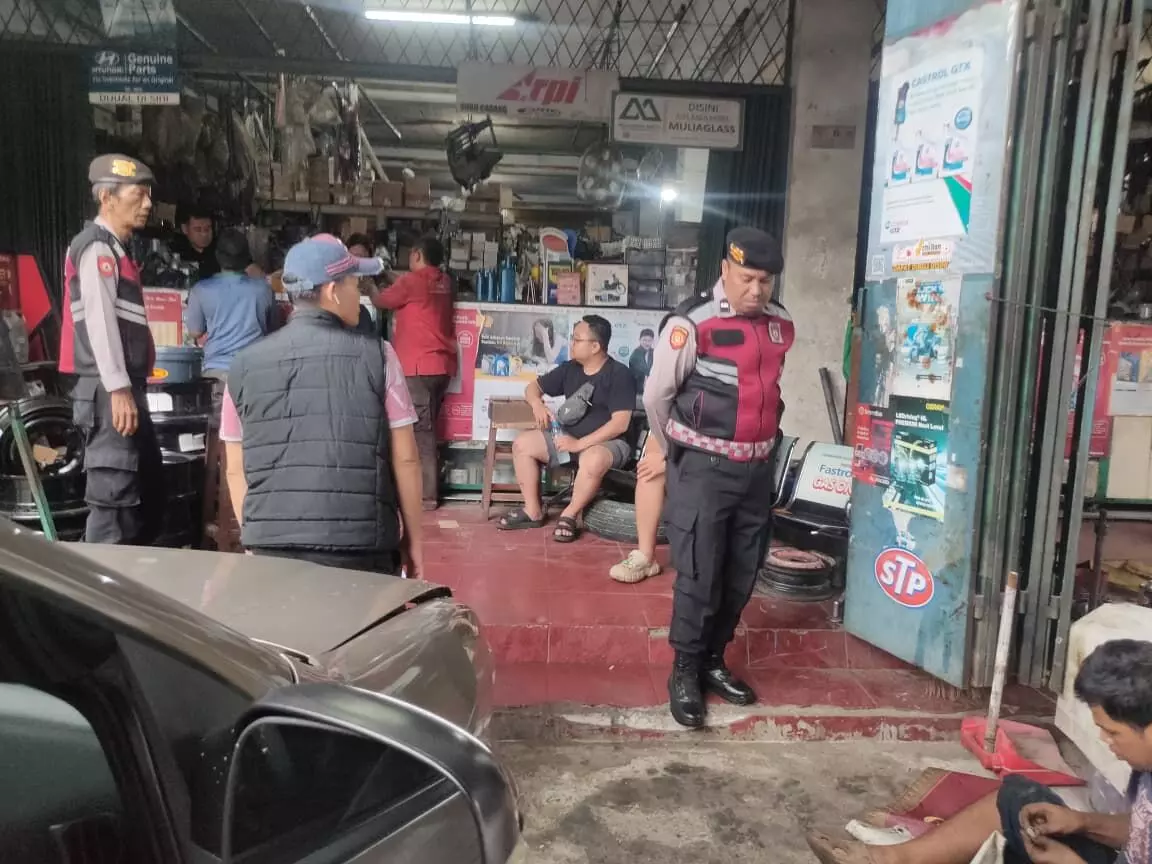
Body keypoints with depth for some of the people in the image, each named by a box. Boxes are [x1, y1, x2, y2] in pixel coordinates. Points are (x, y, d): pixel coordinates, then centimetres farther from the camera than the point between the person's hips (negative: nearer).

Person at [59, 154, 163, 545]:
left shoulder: (115, 248, 22)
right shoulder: (96, 247, -7)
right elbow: (99, 319, -18)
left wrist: (131, 388, 18)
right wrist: (118, 388, -24)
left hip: (126, 388, 10)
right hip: (109, 391, -10)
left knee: (149, 494, 14)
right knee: (115, 499, -10)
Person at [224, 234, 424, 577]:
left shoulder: (245, 365, 5)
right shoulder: (376, 356, -3)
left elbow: (236, 469, 9)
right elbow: (405, 459, -2)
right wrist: (413, 537, 9)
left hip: (272, 545, 3)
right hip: (359, 545, -2)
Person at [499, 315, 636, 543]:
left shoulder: (619, 374, -13)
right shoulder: (569, 369, 7)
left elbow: (621, 423, -21)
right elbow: (534, 387, 18)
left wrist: (580, 443, -26)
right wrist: (537, 403, -8)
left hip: (607, 443, -7)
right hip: (568, 438, 7)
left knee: (593, 460, -40)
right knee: (522, 444, -9)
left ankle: (570, 515, -16)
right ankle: (533, 511, -3)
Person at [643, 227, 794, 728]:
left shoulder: (781, 325, 6)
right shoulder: (693, 324, -14)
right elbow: (656, 396, -5)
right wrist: (675, 453, 8)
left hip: (757, 469, 6)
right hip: (703, 469, -6)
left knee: (741, 575, 14)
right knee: (699, 576, -1)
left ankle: (713, 662, 31)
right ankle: (684, 672, 17)